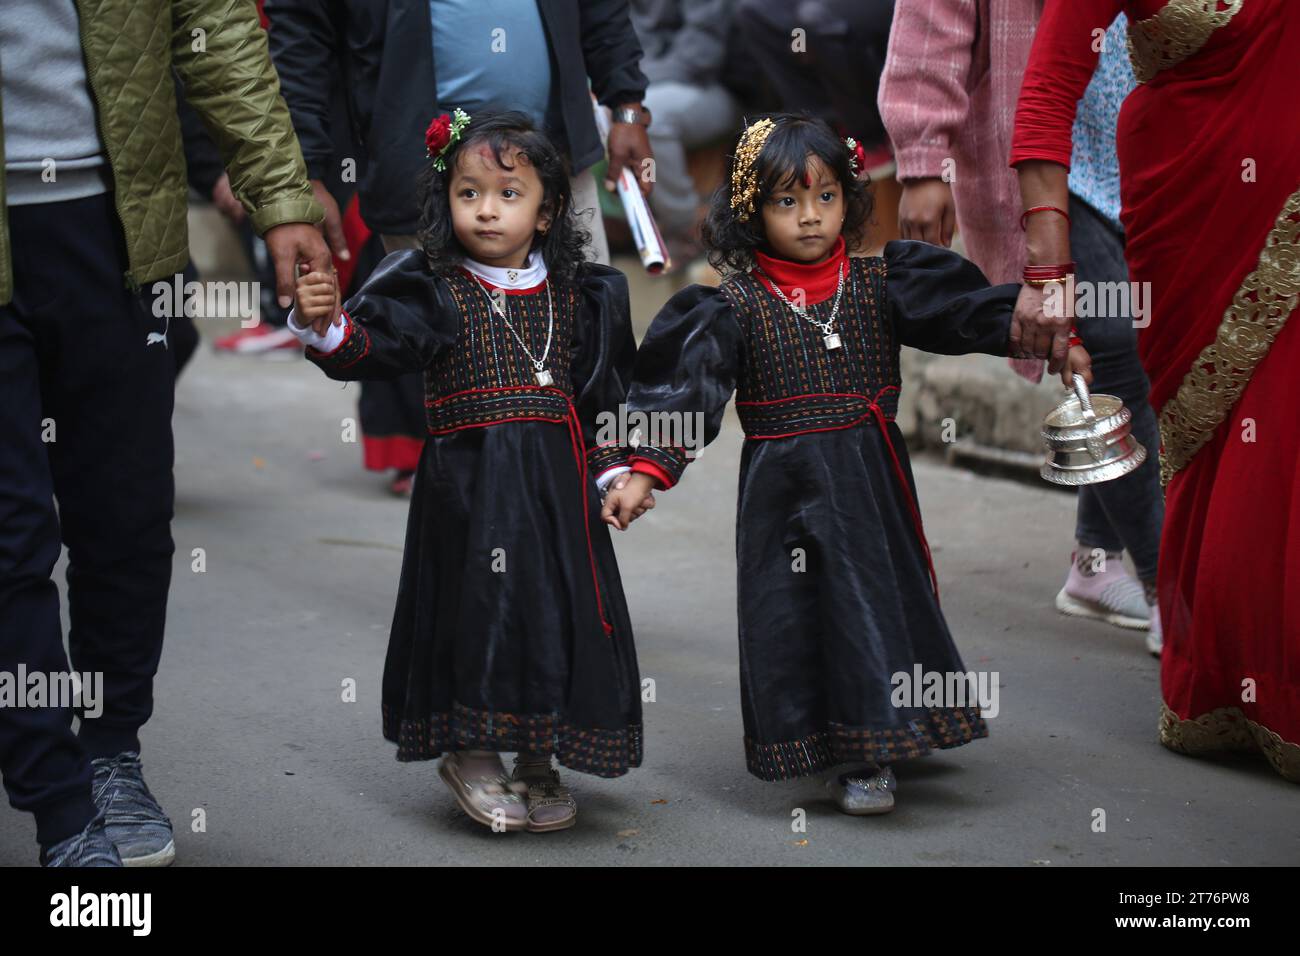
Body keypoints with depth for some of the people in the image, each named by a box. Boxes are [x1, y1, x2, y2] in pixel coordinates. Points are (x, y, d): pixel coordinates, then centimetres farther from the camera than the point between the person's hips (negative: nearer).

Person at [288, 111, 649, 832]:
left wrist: (613, 472, 6)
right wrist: (323, 325, -34)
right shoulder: (433, 291, -2)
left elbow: (602, 400, 14)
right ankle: (470, 753, 17)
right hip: (469, 484, -3)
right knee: (481, 603, -4)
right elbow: (370, 346, -16)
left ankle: (540, 765, 21)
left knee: (560, 606, 5)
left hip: (558, 481, 3)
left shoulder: (578, 298, 8)